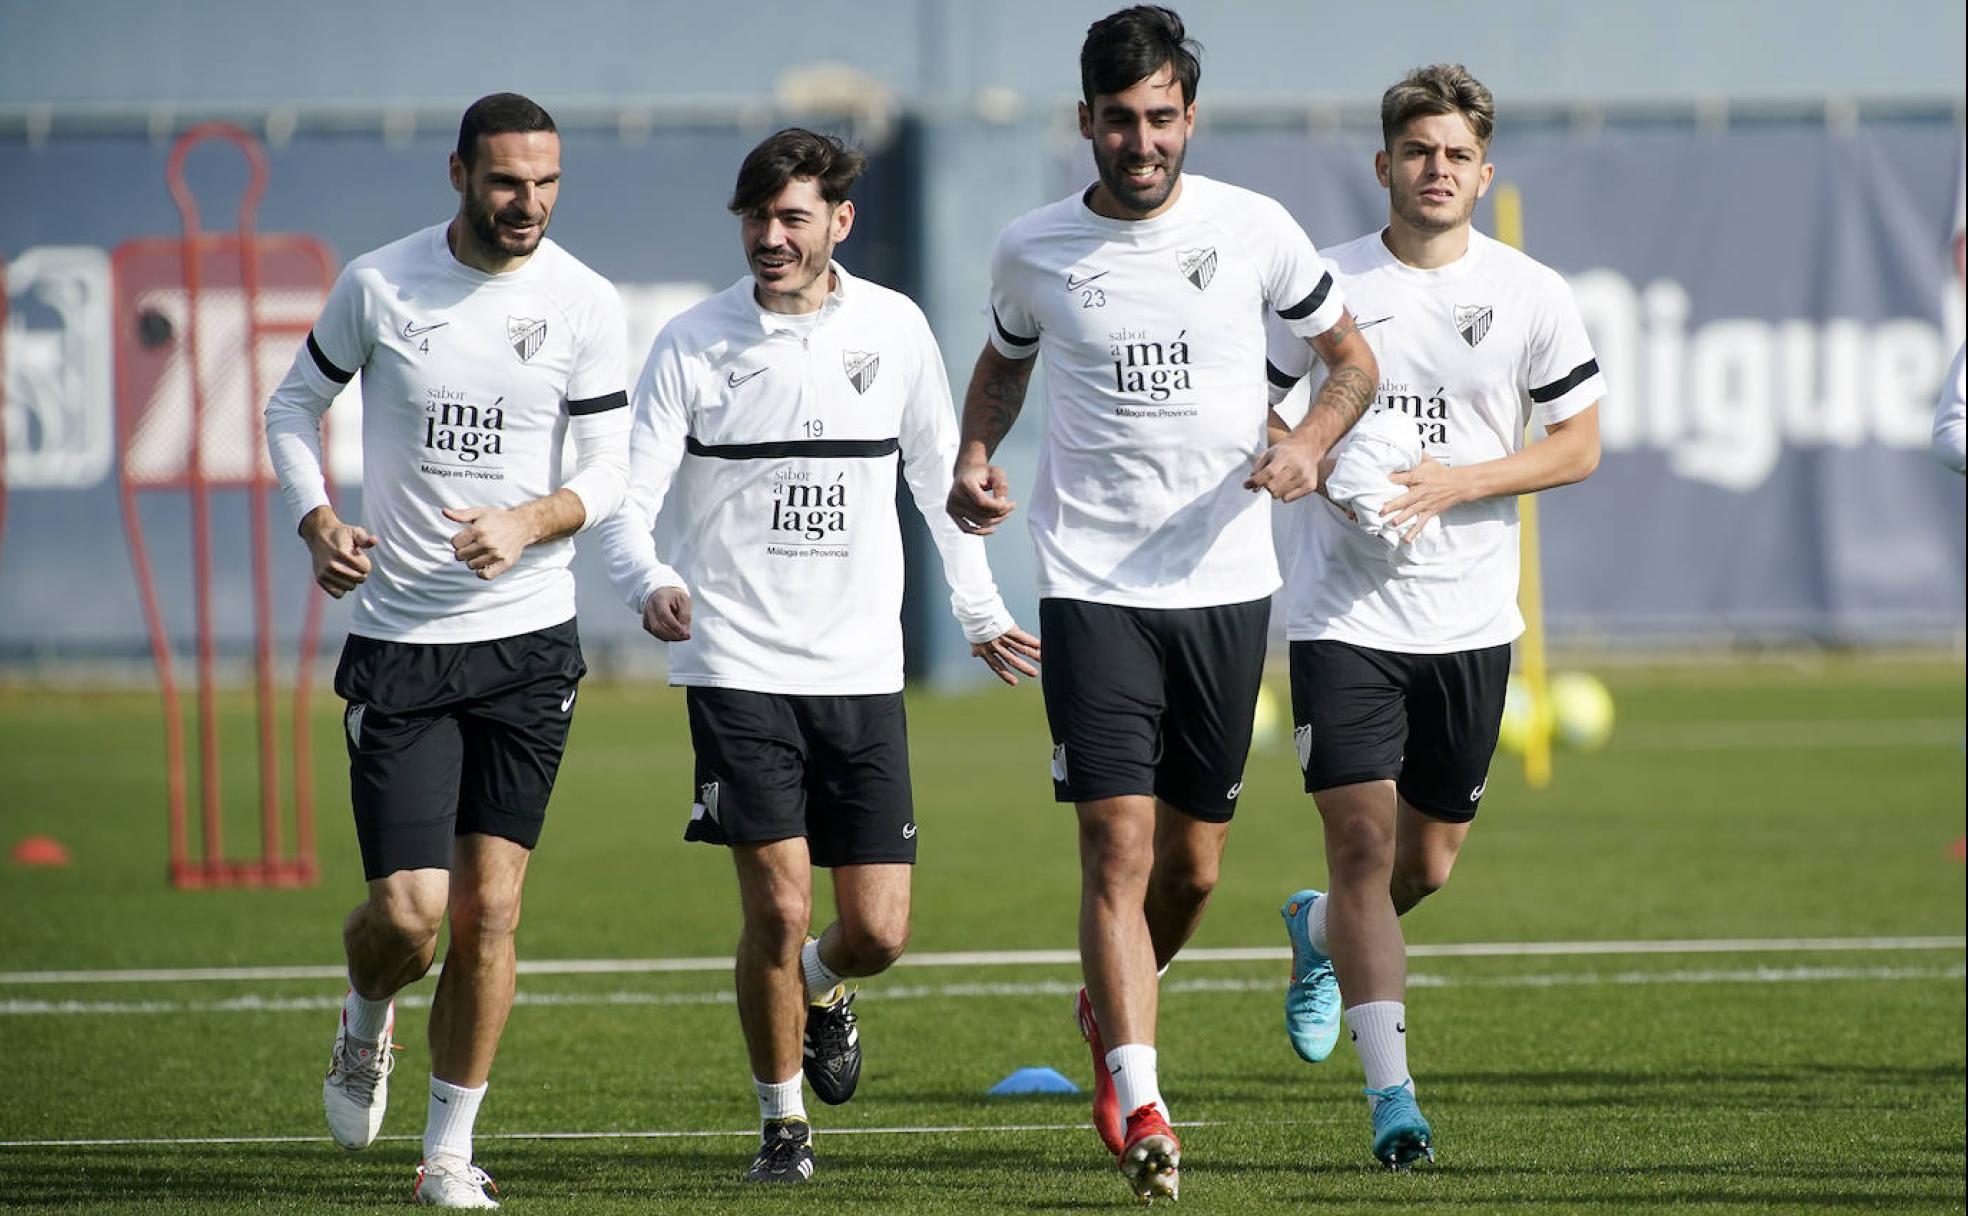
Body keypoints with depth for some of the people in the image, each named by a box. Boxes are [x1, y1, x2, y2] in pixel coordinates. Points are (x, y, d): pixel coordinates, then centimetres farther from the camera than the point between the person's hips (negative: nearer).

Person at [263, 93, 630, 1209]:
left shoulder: (586, 306, -2)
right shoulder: (380, 286, -4)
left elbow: (610, 468, 1)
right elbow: (296, 402, 10)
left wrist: (533, 521, -19)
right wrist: (319, 521, -6)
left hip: (530, 640, 1)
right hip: (399, 644, -1)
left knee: (489, 911, -1)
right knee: (409, 910, -9)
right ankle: (367, 1021, 26)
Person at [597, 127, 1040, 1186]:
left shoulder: (893, 328, 4)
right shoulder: (693, 344, -4)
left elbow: (938, 471, 18)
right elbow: (627, 500, -7)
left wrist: (978, 609, 23)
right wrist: (650, 581, -28)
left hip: (862, 670, 2)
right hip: (737, 667, -2)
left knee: (877, 930, -1)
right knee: (777, 909, -10)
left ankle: (821, 989, 36)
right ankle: (782, 1121, 10)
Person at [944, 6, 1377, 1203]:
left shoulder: (1253, 230, -1)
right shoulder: (1034, 250, 1)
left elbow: (1353, 358, 10)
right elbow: (1004, 361, 21)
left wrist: (1308, 443, -10)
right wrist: (975, 457, 2)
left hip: (1226, 584, 1)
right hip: (1092, 586, -1)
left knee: (1195, 864, 10)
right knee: (1119, 844, -15)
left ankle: (1108, 1014, 39)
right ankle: (1139, 1105, -18)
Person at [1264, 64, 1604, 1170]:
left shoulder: (1534, 297, 1)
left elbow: (1580, 446, 3)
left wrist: (1457, 481, -12)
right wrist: (1315, 470, -11)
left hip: (1471, 619, 2)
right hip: (1345, 614, -2)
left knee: (1429, 864, 10)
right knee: (1362, 841, -12)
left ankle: (1319, 931, 45)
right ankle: (1393, 1097, -10)